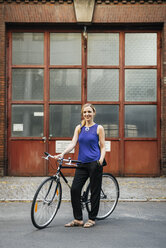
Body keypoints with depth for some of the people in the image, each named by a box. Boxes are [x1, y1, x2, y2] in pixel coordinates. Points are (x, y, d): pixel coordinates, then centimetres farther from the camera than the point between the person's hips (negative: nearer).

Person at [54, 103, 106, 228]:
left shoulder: (98, 128, 1)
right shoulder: (79, 128, 11)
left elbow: (103, 147, 0)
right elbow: (73, 143, 1)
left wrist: (101, 159, -18)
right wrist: (63, 154, -15)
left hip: (95, 164, -4)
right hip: (82, 164, 4)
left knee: (95, 191, 2)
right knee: (74, 189, -4)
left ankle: (92, 219, 15)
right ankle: (78, 219, 7)